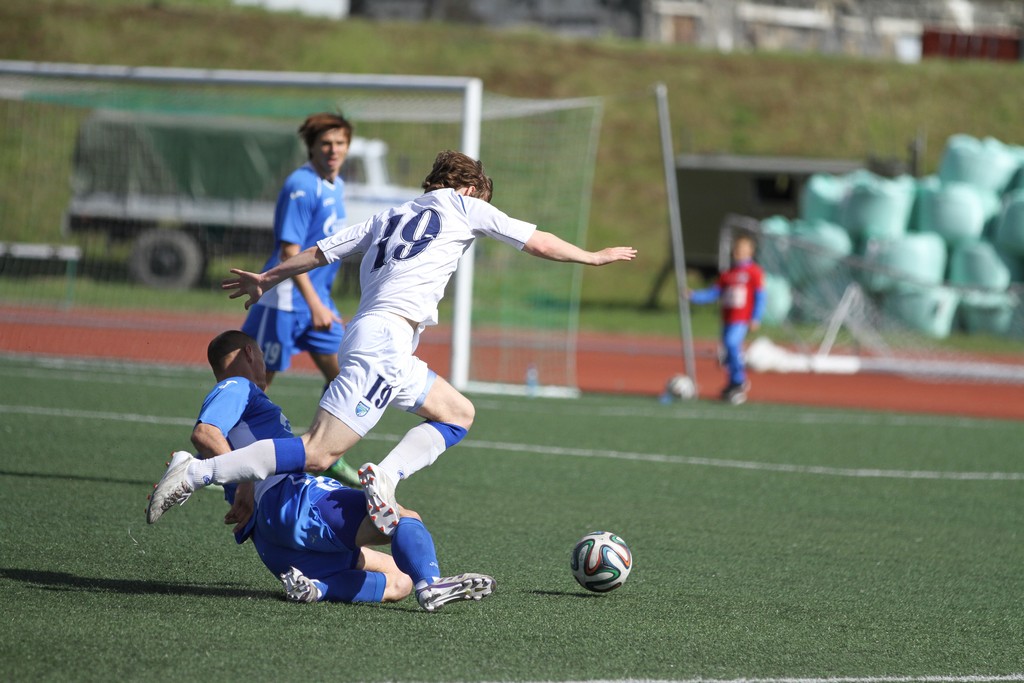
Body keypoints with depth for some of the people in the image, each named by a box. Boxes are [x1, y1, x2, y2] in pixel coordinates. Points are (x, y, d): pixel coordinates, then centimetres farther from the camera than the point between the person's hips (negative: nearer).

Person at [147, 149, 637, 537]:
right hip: (385, 339, -9)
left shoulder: (389, 218, 27)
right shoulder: (465, 206, 11)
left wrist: (266, 279, 42)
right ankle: (196, 473, -22)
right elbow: (538, 243, 16)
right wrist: (595, 257, 31)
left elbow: (318, 252, 28)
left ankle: (385, 477, -2)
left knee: (459, 414, 19)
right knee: (318, 455, -15)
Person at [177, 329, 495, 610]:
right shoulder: (236, 388, 5)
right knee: (406, 519, -16)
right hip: (288, 500, -9)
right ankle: (430, 584, -43)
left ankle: (314, 585, -17)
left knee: (398, 581, 6)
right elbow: (203, 435, -15)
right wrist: (245, 482, -21)